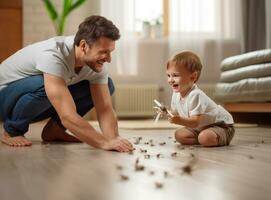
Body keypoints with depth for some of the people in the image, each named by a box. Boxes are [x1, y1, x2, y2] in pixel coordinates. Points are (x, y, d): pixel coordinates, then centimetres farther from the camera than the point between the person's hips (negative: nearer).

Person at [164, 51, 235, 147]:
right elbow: (175, 113, 4)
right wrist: (168, 113, -17)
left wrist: (179, 120, -49)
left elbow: (196, 122, -35)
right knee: (179, 135, -7)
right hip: (201, 127, 8)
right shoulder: (176, 94, -4)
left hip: (221, 126, -8)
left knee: (205, 138, -35)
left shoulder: (195, 95, -31)